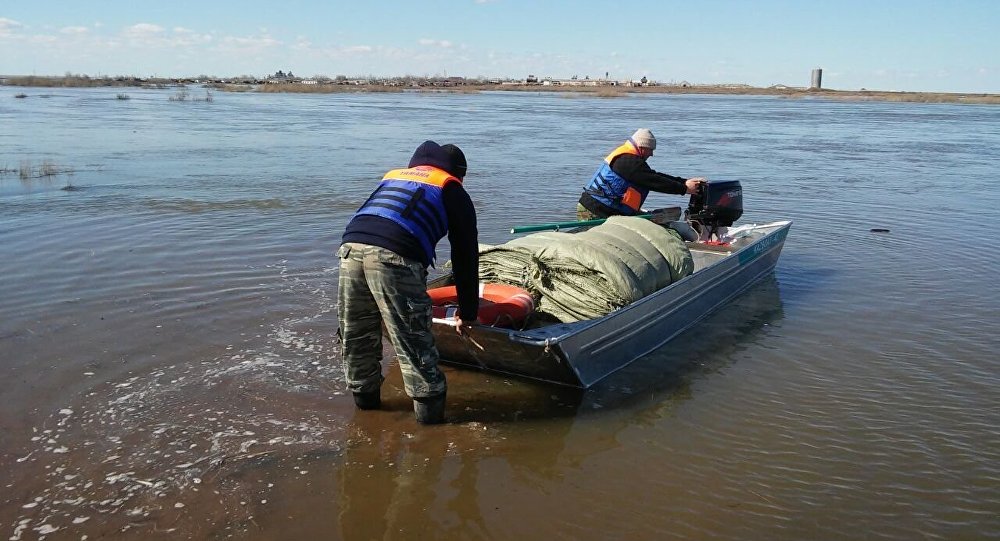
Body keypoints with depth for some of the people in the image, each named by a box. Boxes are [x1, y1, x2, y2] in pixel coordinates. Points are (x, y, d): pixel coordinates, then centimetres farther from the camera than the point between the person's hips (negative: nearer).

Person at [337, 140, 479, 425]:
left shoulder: (393, 175, 36)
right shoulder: (454, 192, 21)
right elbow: (465, 257, 21)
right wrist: (467, 312, 30)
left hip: (351, 245, 5)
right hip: (395, 256, -5)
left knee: (355, 333, 19)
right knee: (413, 338, 5)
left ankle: (365, 396, 34)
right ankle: (429, 408, 13)